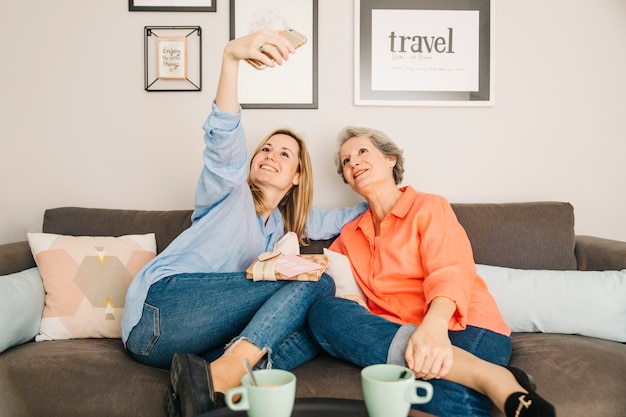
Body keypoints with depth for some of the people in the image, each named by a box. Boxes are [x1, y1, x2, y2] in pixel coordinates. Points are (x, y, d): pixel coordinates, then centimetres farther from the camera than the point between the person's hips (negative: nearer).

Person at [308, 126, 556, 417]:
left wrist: (434, 326, -30)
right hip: (395, 336, 4)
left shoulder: (429, 207, 7)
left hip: (462, 330, -4)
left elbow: (451, 274, -10)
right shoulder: (349, 236, 23)